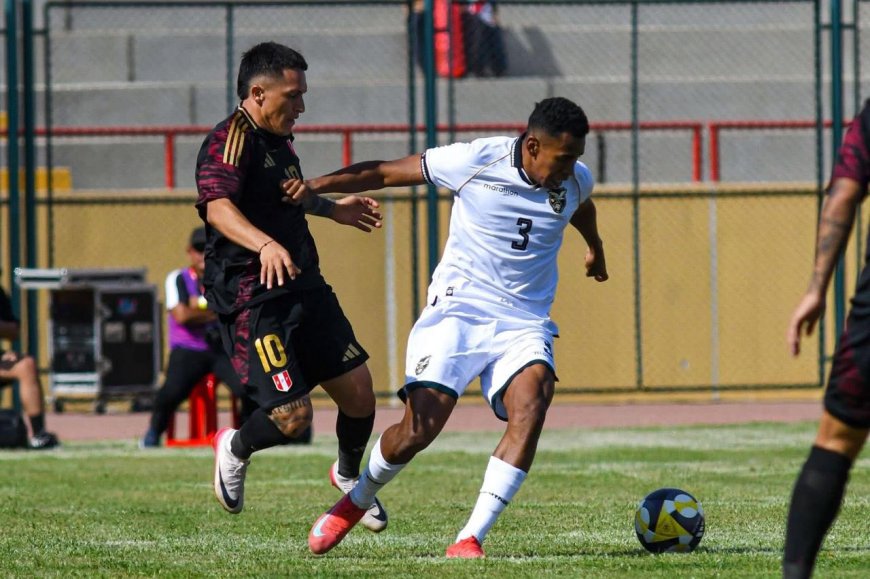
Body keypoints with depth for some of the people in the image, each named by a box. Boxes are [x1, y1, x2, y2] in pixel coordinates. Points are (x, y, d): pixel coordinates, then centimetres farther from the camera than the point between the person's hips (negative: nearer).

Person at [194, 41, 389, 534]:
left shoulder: (278, 140, 15)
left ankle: (349, 474, 34)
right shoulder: (230, 141, -16)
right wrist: (265, 244, -48)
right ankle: (236, 450, 21)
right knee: (293, 418, -12)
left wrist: (333, 208, 46)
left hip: (305, 289, 9)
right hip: (252, 301, -9)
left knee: (359, 391, 4)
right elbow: (218, 207, -33)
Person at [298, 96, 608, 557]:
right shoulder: (475, 161, -12)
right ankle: (356, 500, 20)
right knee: (419, 429, -13)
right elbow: (387, 173, -4)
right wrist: (317, 186, -14)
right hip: (459, 310, -3)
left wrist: (594, 248, 49)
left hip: (524, 323, 3)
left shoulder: (575, 181, 1)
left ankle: (470, 540, -25)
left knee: (530, 408, -27)